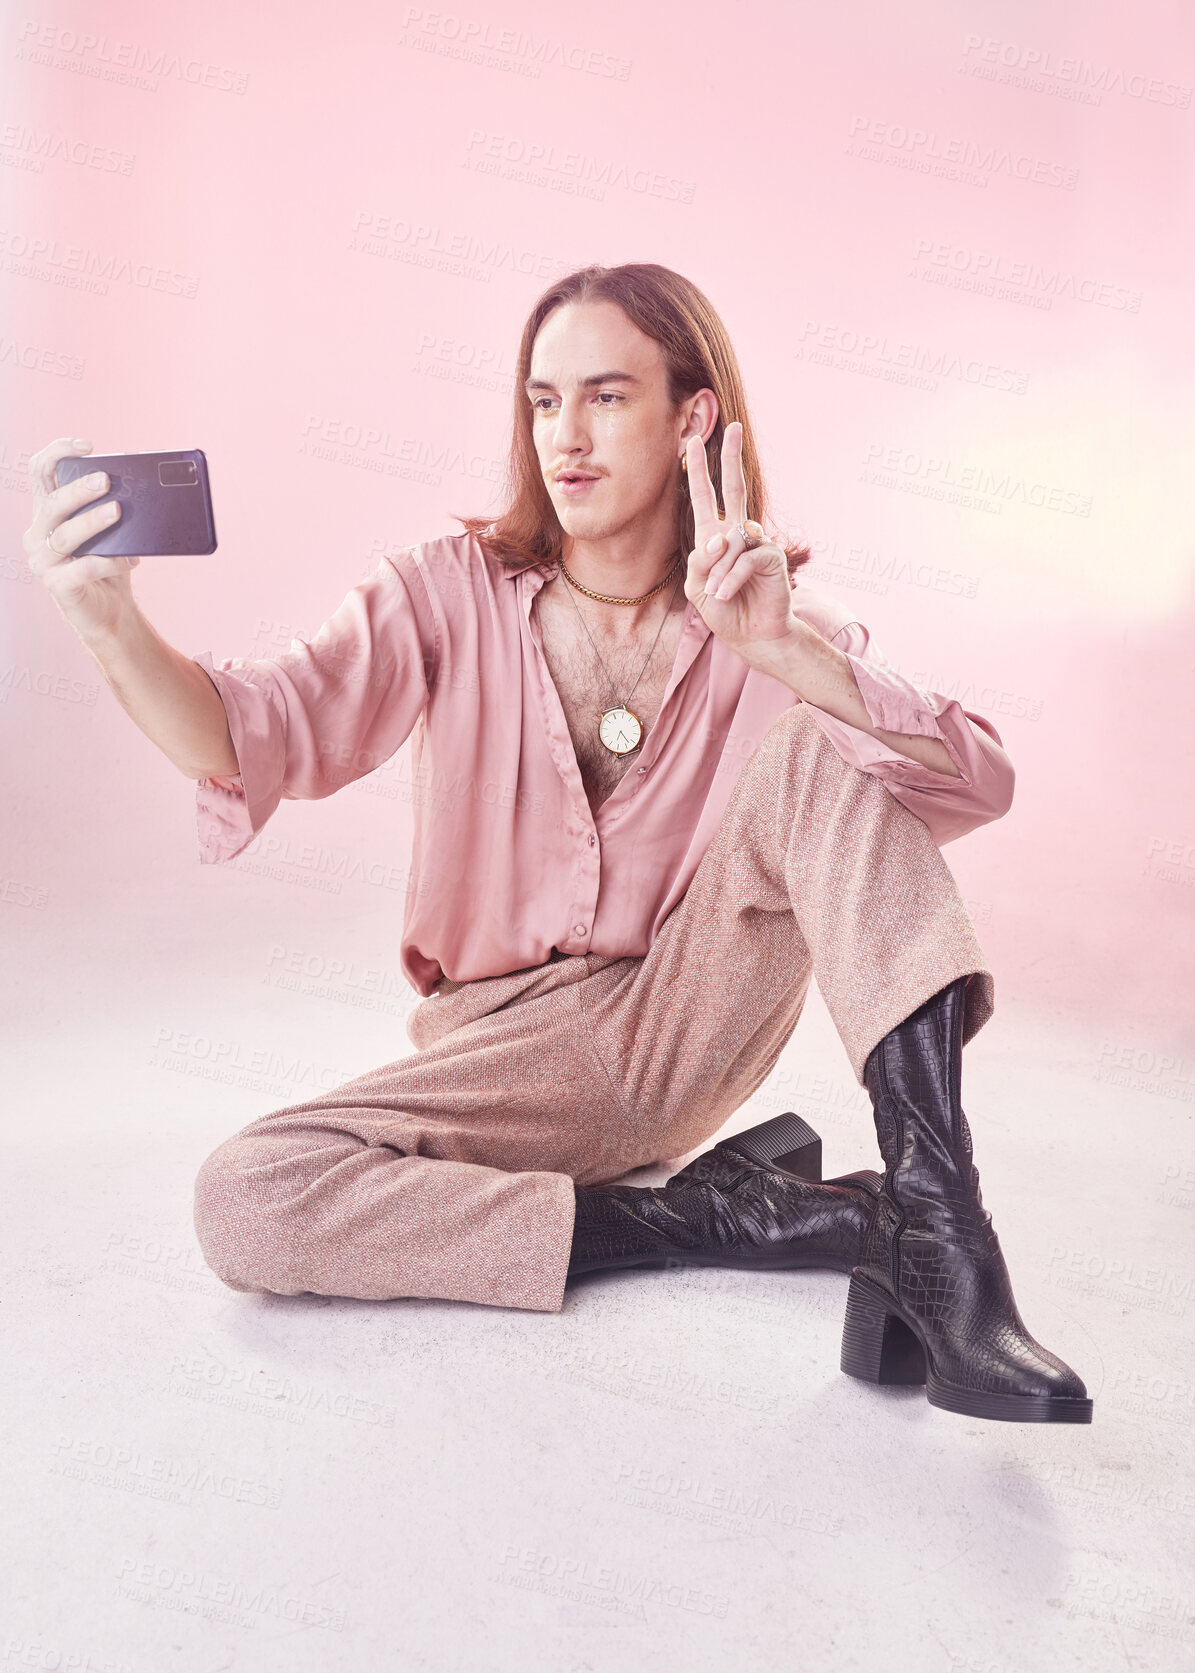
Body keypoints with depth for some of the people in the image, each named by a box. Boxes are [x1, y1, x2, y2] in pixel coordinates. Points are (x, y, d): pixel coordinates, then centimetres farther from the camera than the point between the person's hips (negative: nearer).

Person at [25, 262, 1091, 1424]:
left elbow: (979, 785, -16)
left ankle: (936, 1214, -30)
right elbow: (258, 732, -19)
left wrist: (784, 653, -31)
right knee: (244, 1204, -25)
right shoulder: (454, 596, -4)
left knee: (819, 743, -21)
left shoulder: (768, 618, -2)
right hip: (513, 1043, 1)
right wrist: (110, 621, -38)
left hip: (693, 1022, 0)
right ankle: (733, 1212, -20)